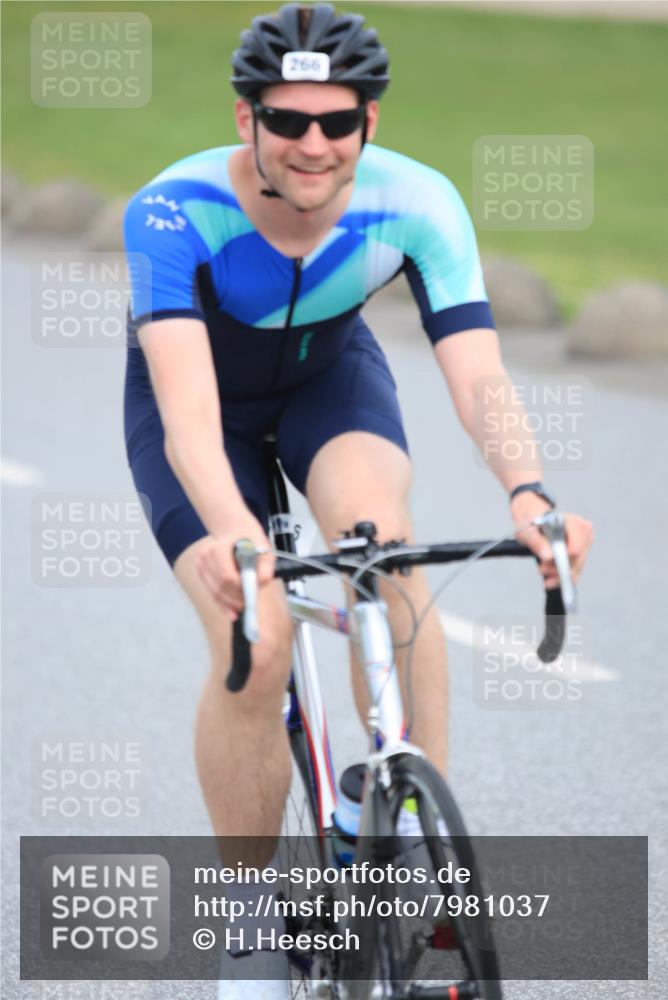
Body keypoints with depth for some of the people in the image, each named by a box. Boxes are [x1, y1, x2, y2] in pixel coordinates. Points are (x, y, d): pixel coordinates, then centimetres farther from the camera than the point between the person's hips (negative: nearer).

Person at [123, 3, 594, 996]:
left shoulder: (416, 203, -29)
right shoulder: (175, 211, -36)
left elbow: (477, 370, -38)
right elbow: (187, 405, -47)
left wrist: (526, 494, -57)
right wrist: (229, 533, -66)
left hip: (330, 373, 2)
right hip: (205, 394, -1)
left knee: (383, 538, -32)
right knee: (254, 651, -20)